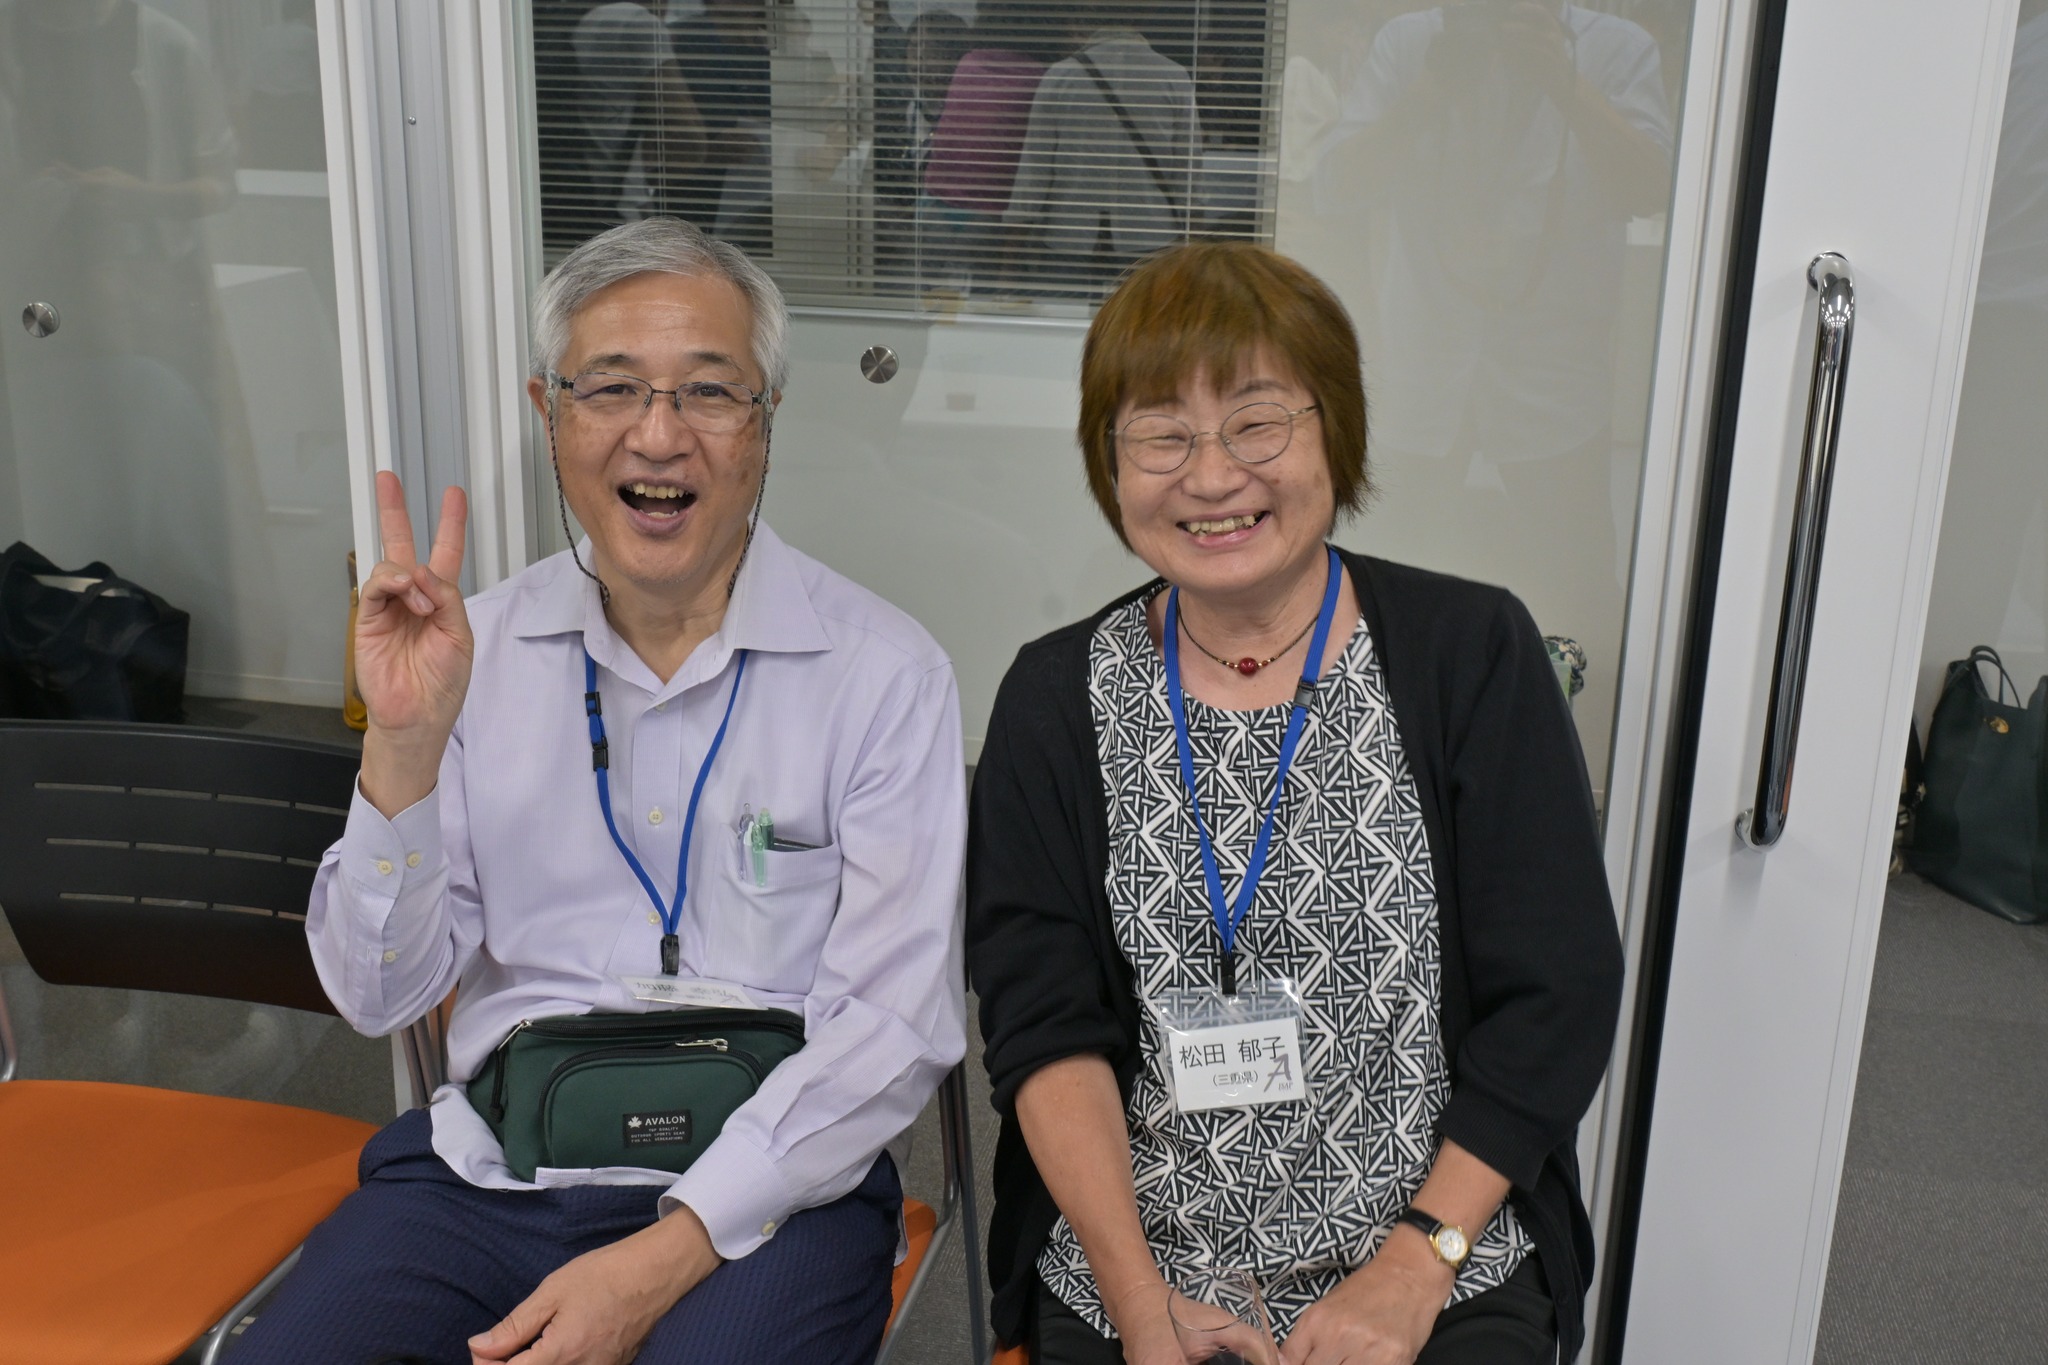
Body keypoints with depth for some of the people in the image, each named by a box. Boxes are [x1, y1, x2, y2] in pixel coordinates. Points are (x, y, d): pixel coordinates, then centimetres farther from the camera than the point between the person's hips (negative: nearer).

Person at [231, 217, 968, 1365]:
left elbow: (896, 1027, -9)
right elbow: (380, 997, 3)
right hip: (486, 1170, 3)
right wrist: (403, 743, -12)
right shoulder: (471, 648, 5)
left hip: (762, 1184, -3)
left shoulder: (885, 676, -6)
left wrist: (667, 1255, -17)